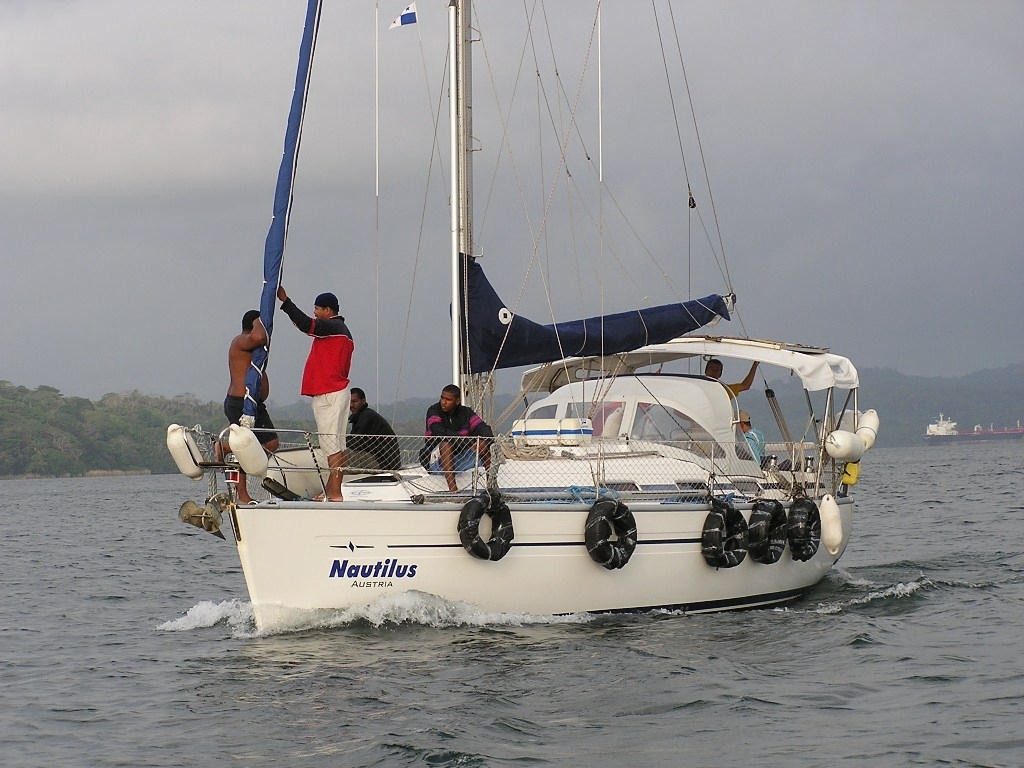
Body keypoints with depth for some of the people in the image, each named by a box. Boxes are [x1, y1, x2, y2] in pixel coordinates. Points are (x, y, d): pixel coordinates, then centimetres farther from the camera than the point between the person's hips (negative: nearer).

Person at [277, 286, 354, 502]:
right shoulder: (342, 330, 22)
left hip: (328, 394, -10)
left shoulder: (332, 327, -9)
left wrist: (285, 301, -22)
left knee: (331, 444, -12)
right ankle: (331, 490, 12)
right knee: (336, 445, 9)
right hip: (337, 392, 10)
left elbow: (307, 324, -25)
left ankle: (335, 493, -16)